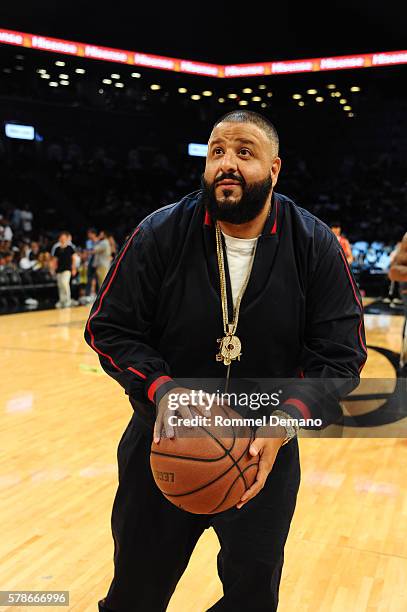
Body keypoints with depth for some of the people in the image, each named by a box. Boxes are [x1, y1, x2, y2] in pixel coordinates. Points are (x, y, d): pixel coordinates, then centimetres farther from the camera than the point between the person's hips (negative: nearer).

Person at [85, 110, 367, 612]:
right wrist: (162, 390, -25)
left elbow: (340, 356, -10)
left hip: (267, 452, 0)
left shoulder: (316, 247, -10)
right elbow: (109, 328, -7)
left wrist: (284, 425, -26)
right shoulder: (160, 233, -11)